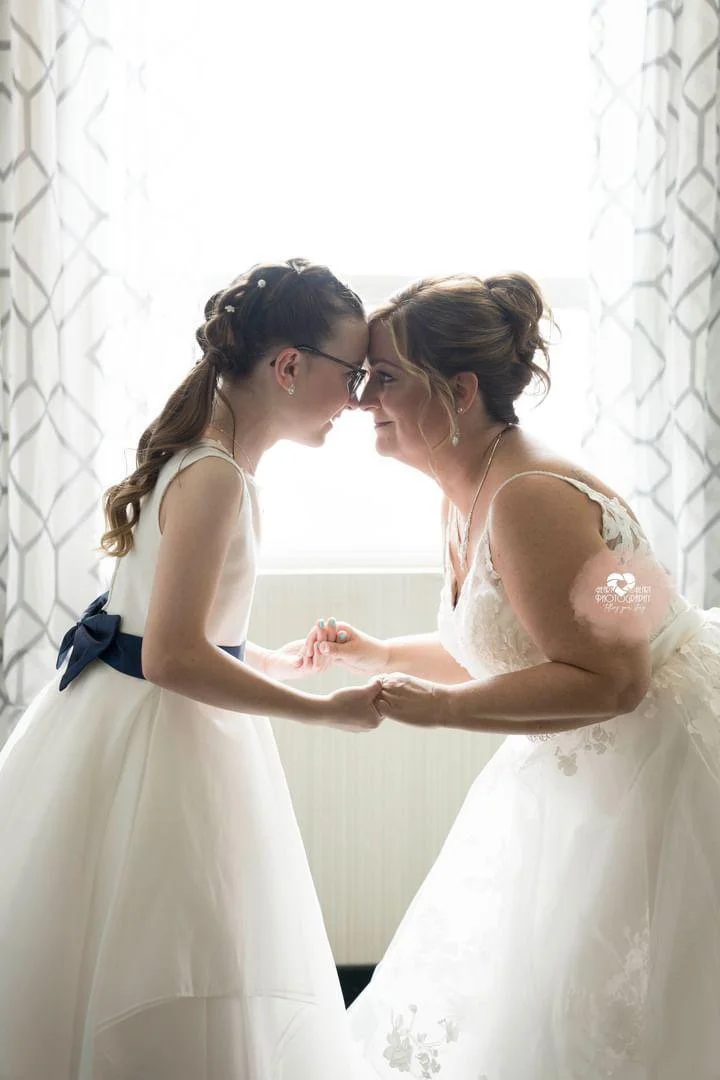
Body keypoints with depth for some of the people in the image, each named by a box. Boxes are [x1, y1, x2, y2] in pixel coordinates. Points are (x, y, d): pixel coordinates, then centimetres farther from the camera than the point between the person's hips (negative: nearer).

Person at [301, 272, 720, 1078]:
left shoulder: (529, 499, -27)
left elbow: (609, 679, -30)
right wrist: (378, 654, 9)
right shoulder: (466, 495, 4)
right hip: (595, 770, 10)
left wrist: (442, 707, -28)